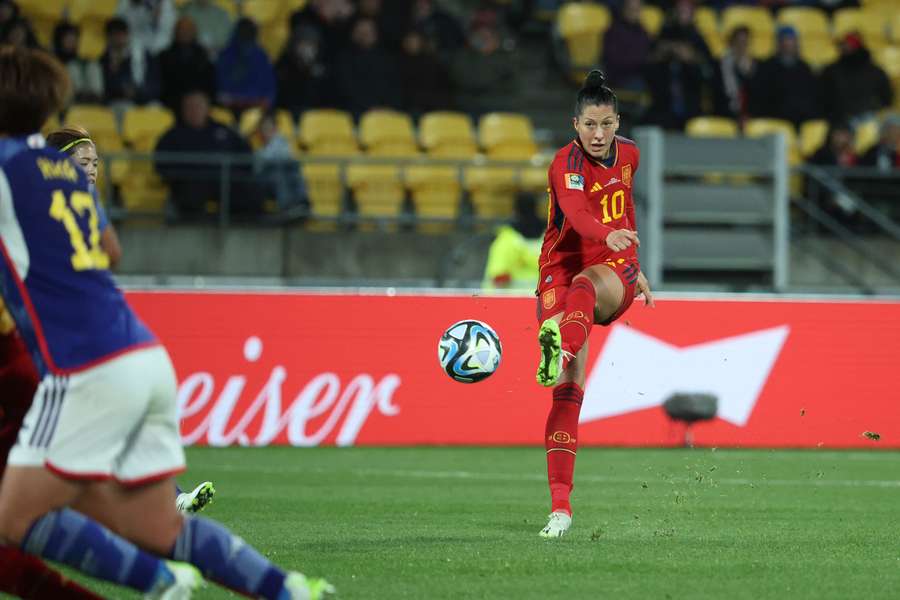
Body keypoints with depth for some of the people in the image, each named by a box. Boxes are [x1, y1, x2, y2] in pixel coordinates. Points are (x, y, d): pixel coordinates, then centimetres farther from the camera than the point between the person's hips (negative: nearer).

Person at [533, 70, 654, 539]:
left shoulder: (627, 155, 6)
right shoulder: (567, 163, -13)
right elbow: (575, 210, -35)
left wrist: (634, 268, 28)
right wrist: (607, 234, -54)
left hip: (614, 271, 3)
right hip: (561, 269, -3)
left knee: (585, 285, -38)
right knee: (567, 392, -13)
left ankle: (559, 352, -67)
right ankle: (560, 506, -13)